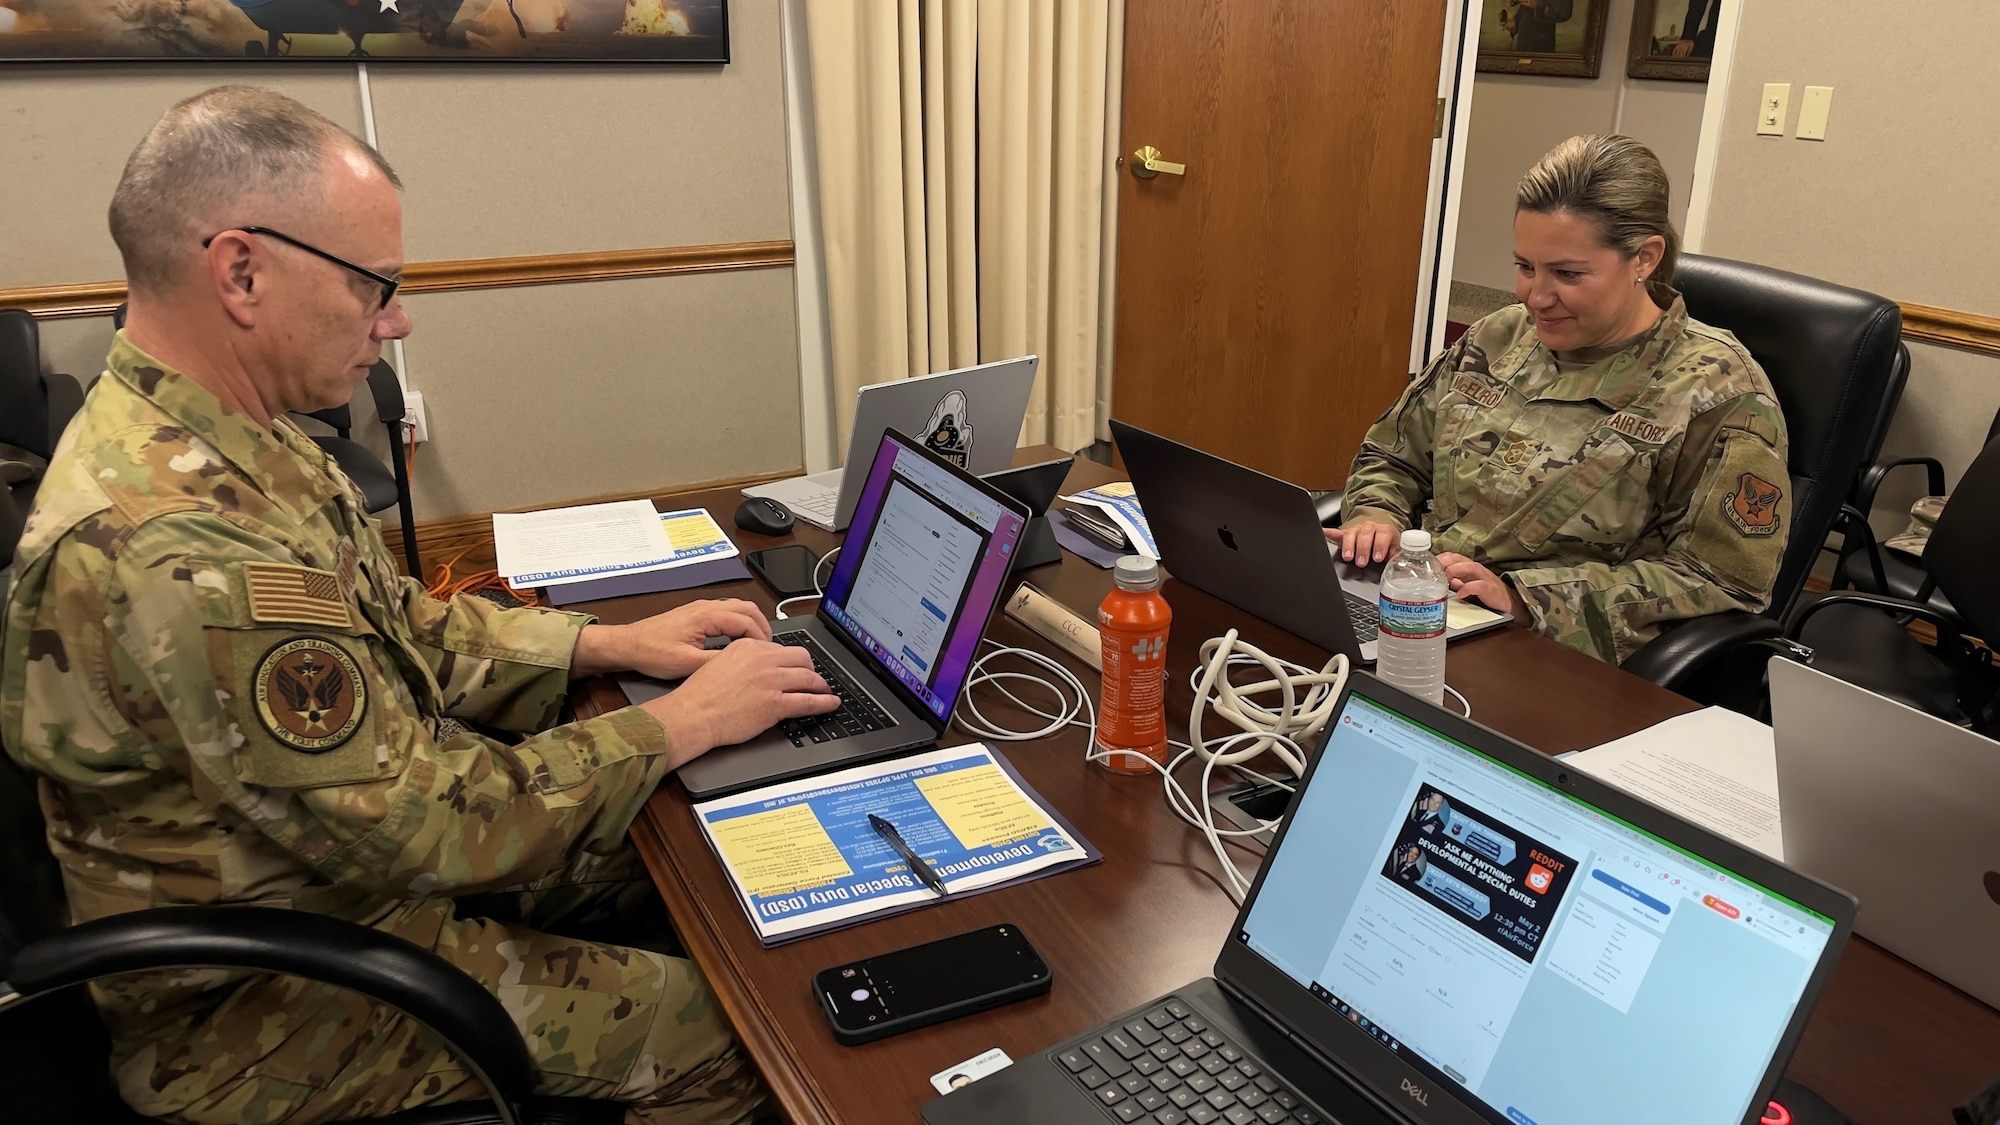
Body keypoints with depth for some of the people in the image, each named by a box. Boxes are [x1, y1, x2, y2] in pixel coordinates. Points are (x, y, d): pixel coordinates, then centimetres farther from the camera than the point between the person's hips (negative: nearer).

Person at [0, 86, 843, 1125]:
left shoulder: (199, 433, -1)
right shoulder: (179, 552, -34)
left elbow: (398, 631, 9)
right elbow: (422, 826, -28)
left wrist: (617, 643, -1)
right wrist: (681, 723, -18)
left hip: (349, 859, 9)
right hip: (267, 1010, -9)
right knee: (732, 1037, -9)